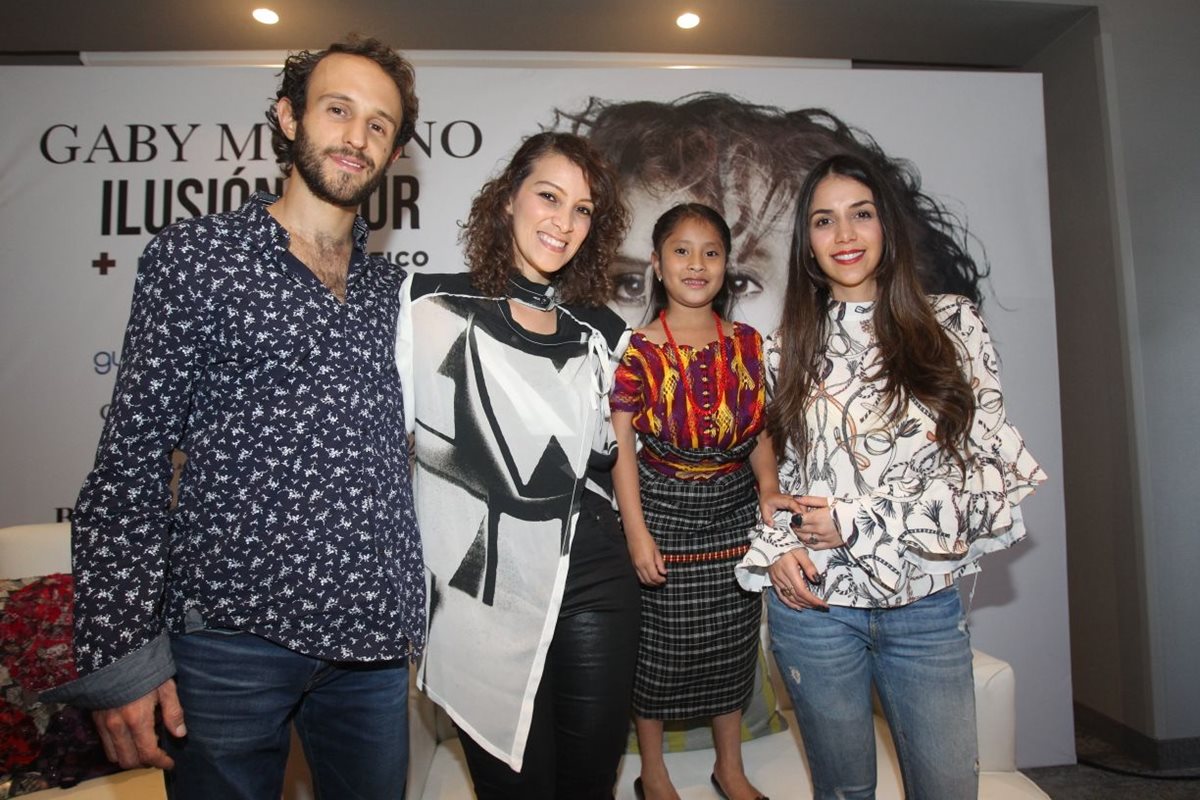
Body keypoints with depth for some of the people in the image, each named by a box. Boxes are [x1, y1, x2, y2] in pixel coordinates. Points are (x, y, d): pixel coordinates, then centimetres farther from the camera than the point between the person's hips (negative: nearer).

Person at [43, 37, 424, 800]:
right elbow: (132, 460, -5)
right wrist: (122, 655, -9)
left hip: (372, 637, 4)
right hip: (233, 630, -3)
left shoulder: (392, 291, 9)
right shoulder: (196, 254, -3)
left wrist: (411, 617, 10)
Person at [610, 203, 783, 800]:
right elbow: (621, 447, -10)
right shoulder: (638, 350, -10)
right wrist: (637, 532, -14)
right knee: (658, 644, 9)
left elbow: (758, 431, 8)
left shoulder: (747, 343, 2)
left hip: (734, 510, 4)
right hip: (663, 508, -3)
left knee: (733, 641, 16)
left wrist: (769, 489, -9)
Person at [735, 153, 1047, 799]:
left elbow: (986, 466, -4)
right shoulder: (787, 347, 4)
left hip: (926, 604, 0)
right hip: (813, 601, 1)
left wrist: (859, 520, -11)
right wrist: (774, 548, -7)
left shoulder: (952, 324, -1)